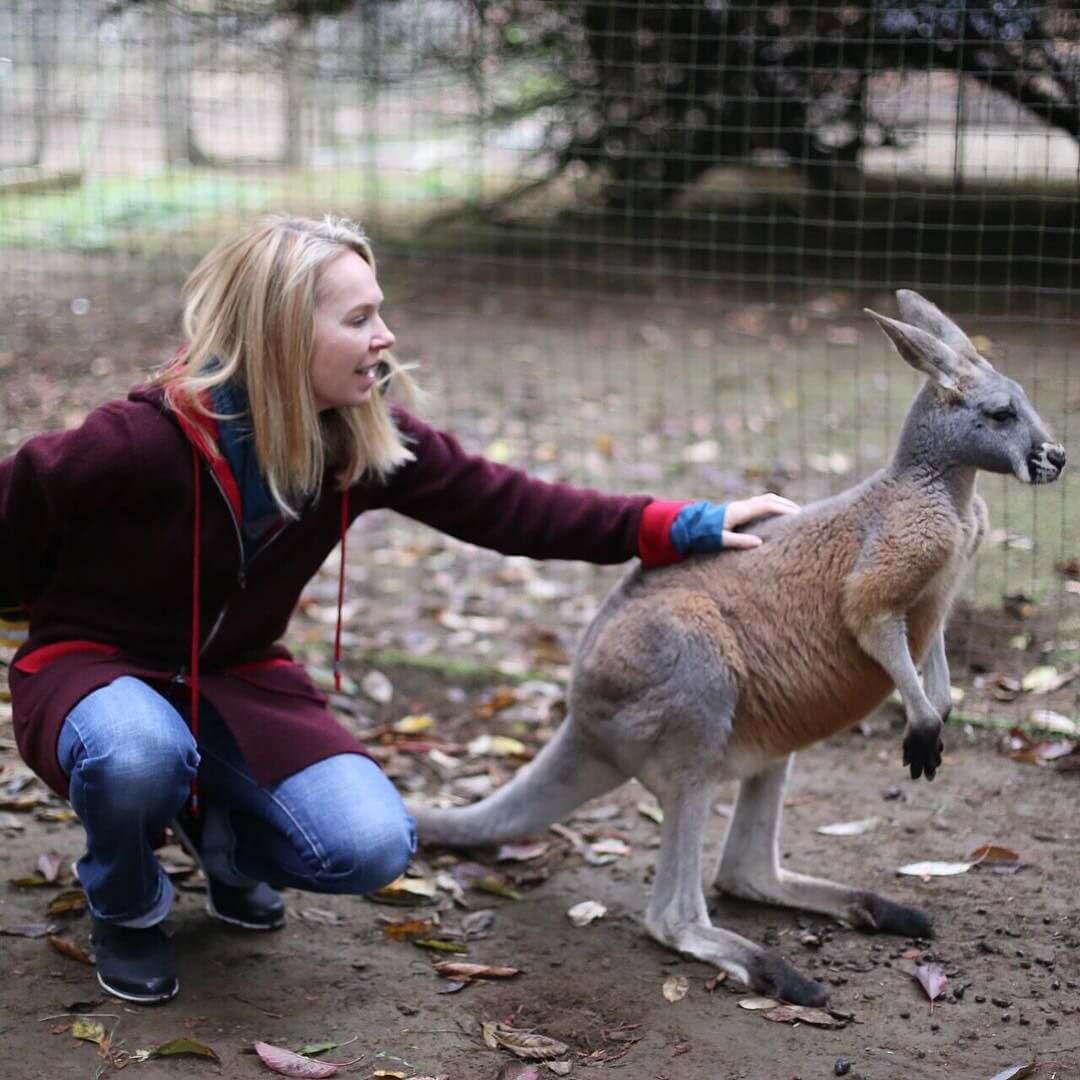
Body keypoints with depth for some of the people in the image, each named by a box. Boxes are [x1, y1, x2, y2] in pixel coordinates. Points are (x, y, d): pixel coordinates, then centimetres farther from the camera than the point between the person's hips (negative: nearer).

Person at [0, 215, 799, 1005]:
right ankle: (128, 909, -5)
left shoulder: (369, 439, -12)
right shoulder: (137, 443, -28)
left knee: (371, 846, -18)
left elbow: (500, 505, -9)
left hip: (236, 676, 4)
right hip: (94, 667, -4)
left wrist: (680, 527, -14)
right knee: (142, 754, -41)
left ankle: (220, 828, 16)